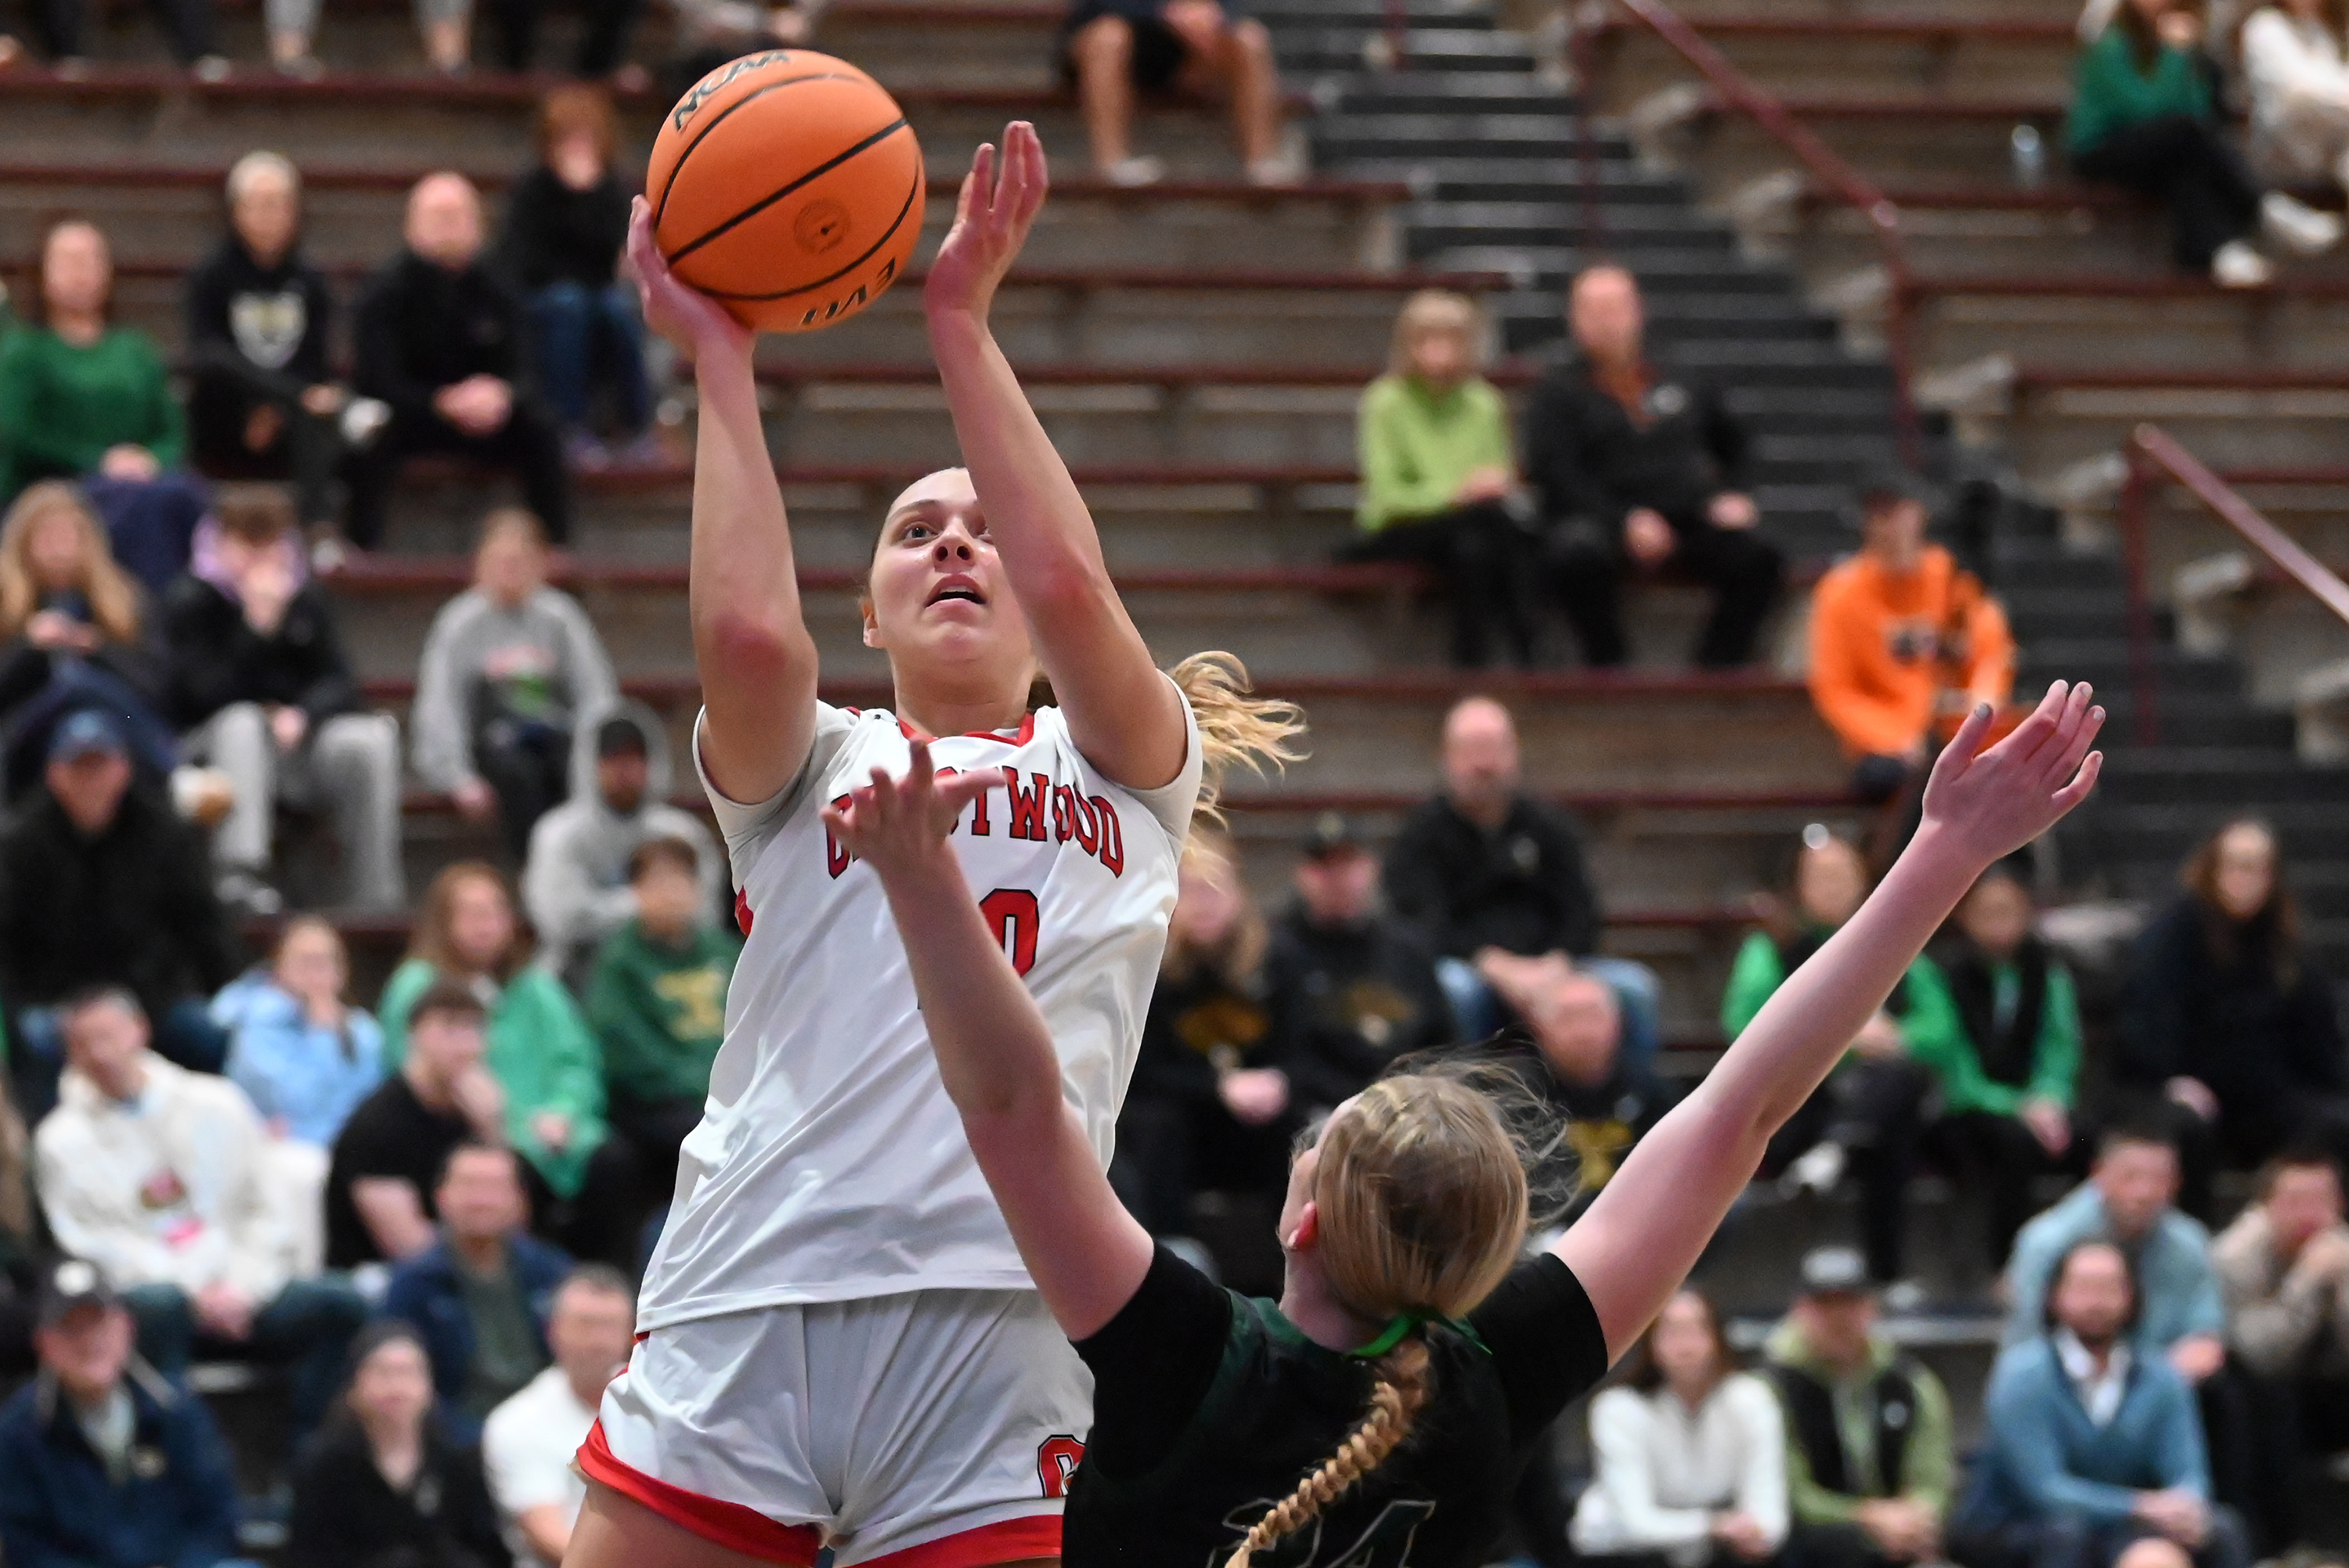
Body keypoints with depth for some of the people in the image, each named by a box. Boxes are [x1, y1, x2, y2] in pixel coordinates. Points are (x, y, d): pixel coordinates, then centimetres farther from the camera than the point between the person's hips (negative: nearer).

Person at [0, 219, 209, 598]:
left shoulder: (135, 350, 23)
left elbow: (173, 434, 17)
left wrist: (152, 461, -7)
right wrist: (99, 462, -12)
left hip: (135, 477, 4)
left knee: (183, 493, -33)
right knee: (145, 501, -36)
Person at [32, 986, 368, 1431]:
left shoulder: (214, 1104, 14)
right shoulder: (63, 1140, 7)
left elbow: (267, 1211, 11)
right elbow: (99, 1242, -2)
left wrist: (243, 1288, -6)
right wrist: (195, 1294, -14)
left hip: (243, 1289, 3)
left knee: (340, 1303, -24)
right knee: (157, 1306, -40)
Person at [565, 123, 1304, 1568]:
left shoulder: (1127, 771, 18)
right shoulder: (815, 765, 19)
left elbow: (1071, 587, -2)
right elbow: (748, 634, -4)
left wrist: (962, 321, 1)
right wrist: (719, 354, 3)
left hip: (994, 1327, 0)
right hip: (740, 1322, 0)